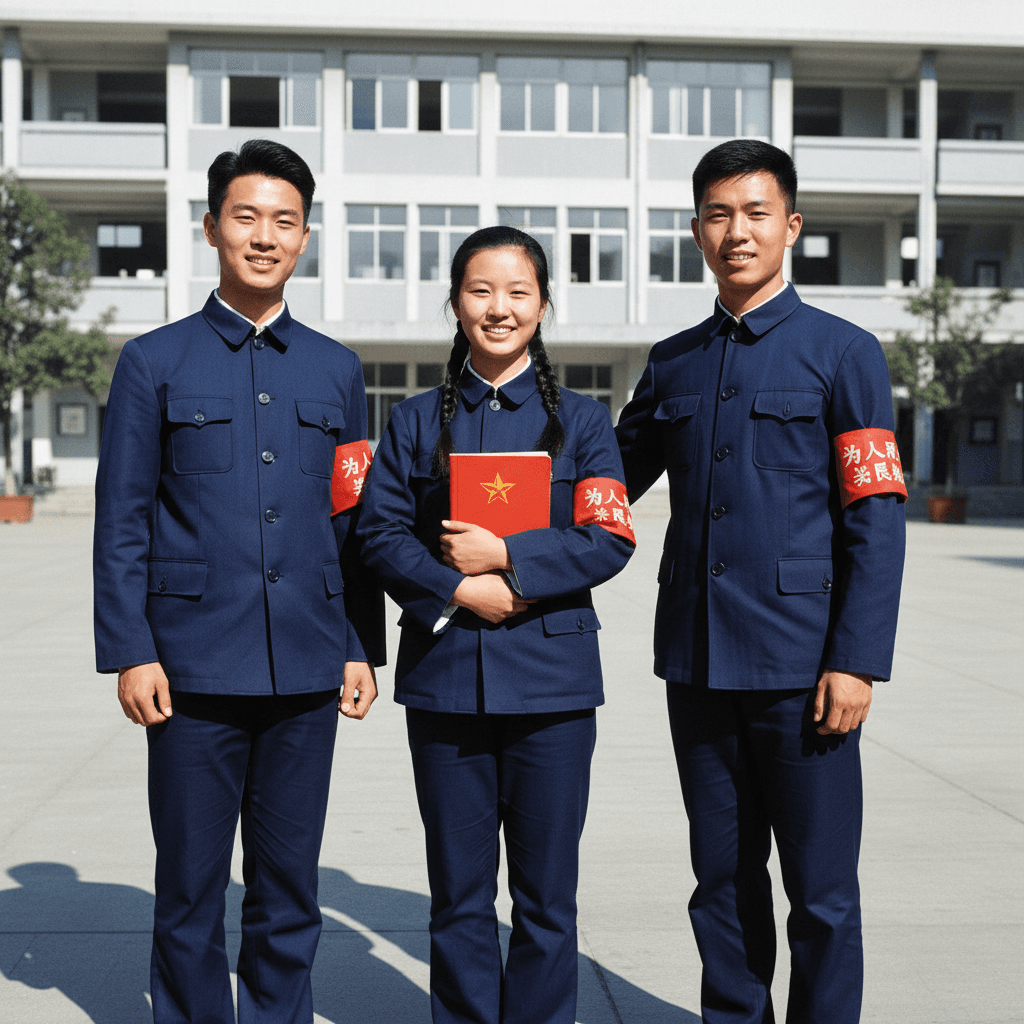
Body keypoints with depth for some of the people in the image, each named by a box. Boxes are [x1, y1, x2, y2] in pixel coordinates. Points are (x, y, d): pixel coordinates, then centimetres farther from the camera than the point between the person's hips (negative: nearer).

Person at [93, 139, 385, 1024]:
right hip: (194, 665, -2)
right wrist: (129, 651, -6)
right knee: (190, 889, 8)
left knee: (289, 887, 11)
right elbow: (122, 522, 1)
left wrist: (362, 648, 7)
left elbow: (355, 520, 12)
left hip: (307, 668, 2)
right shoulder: (154, 363, 3)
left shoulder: (336, 370, 11)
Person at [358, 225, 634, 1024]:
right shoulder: (418, 421, 8)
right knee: (459, 892, 10)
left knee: (546, 892, 7)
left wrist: (506, 557, -13)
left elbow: (610, 540, -3)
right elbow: (382, 533, 2)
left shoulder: (581, 420, 5)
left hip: (552, 682, -1)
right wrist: (459, 591, -13)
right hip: (445, 679, 1)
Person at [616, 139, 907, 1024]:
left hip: (798, 667, -4)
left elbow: (876, 520, -6)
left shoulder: (843, 352, -1)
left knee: (821, 893, 4)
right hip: (697, 665, 4)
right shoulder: (673, 364, 12)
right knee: (723, 881, 15)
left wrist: (857, 660, -12)